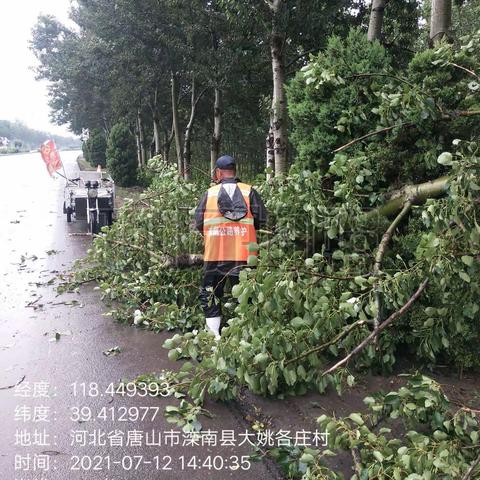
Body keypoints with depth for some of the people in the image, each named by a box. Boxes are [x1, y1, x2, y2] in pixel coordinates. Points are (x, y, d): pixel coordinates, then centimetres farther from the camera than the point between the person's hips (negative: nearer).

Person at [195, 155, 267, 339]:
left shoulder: (209, 193, 2)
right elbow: (261, 220, -3)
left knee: (210, 296, 12)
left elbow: (199, 223, 3)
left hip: (215, 255, 0)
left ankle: (214, 336, 11)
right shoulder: (249, 192, 0)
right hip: (243, 255, 0)